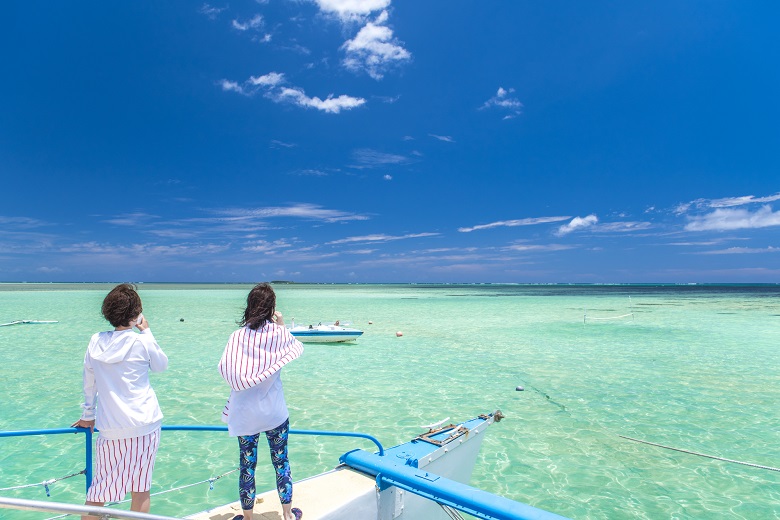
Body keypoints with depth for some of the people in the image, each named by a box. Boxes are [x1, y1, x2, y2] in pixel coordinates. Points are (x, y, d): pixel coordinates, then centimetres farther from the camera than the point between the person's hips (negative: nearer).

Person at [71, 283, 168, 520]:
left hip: (110, 427, 3)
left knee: (100, 490, 14)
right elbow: (161, 365, 8)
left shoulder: (95, 342, 2)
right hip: (144, 423, -3)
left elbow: (89, 384, 11)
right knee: (140, 488, 9)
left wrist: (87, 416, 24)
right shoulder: (141, 341, -10)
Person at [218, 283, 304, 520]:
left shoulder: (239, 335, -9)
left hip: (245, 413, 1)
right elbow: (297, 348, 10)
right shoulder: (278, 333, -9)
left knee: (247, 464, 13)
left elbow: (224, 369, -10)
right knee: (281, 461, 14)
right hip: (275, 411, 0)